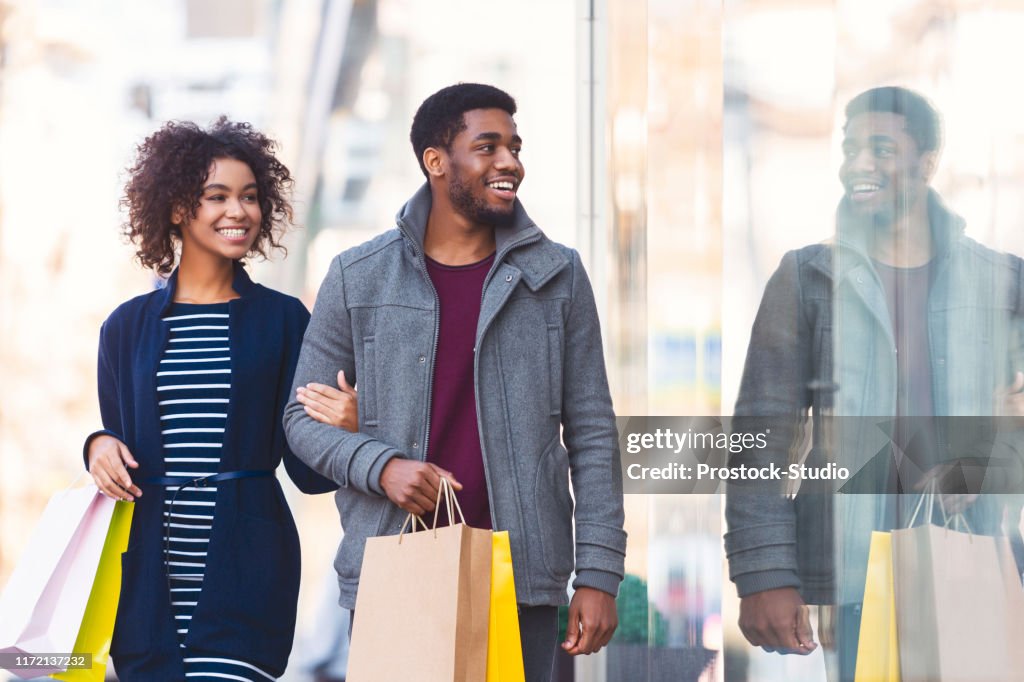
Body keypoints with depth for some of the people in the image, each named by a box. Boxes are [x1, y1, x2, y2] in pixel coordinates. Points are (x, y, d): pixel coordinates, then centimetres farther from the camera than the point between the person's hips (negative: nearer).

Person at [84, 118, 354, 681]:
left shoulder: (282, 319, 6)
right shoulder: (128, 327, 10)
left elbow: (305, 469, 4)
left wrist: (341, 434, -16)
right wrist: (100, 447, -3)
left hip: (245, 575, -2)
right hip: (148, 572, 2)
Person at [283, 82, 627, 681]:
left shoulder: (557, 277, 7)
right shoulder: (358, 278, 6)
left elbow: (592, 432, 5)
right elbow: (306, 416, 9)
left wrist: (599, 574, -2)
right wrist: (380, 466, -11)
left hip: (522, 584, 0)